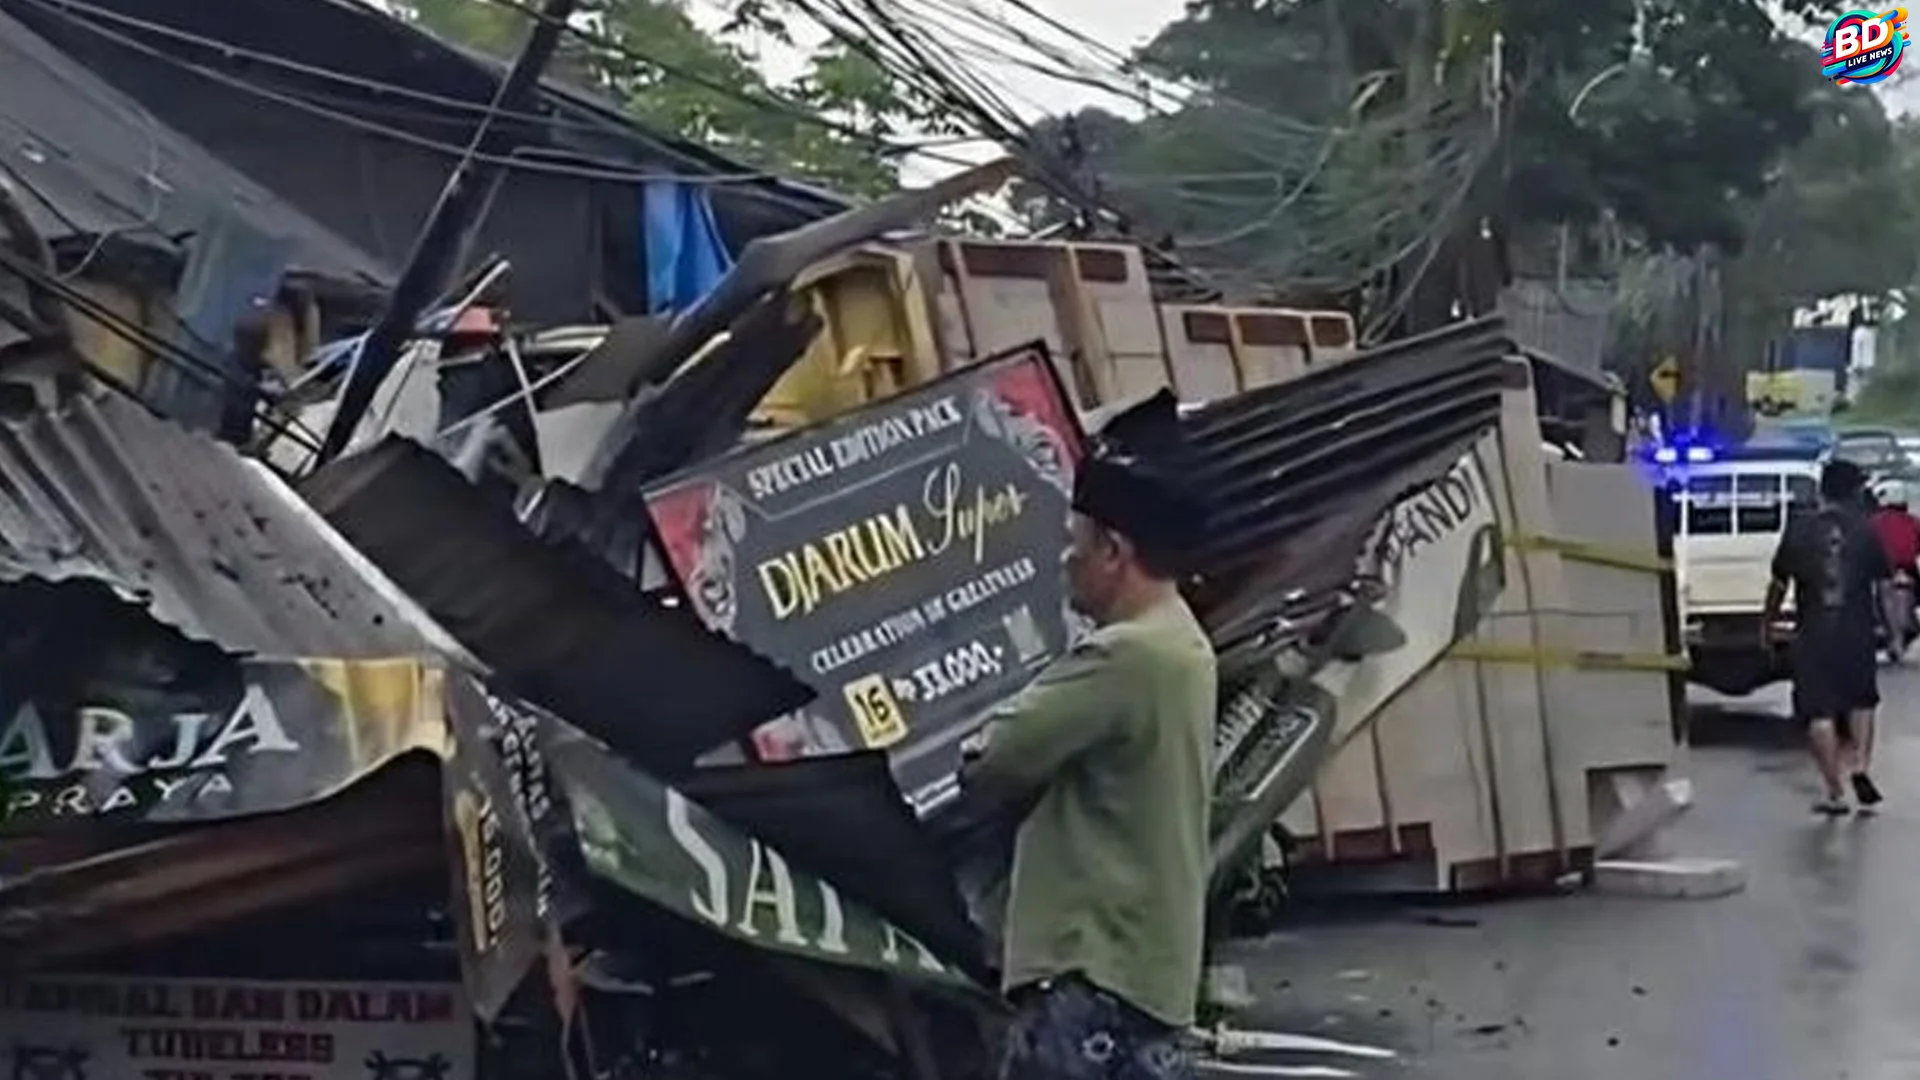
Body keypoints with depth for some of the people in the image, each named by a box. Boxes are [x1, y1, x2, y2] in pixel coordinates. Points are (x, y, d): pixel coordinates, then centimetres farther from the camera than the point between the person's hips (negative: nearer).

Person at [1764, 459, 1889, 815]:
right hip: (1857, 632, 1)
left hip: (1813, 635, -1)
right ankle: (1859, 766, 4)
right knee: (1861, 701, 22)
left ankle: (1835, 792, 2)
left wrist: (1768, 621, 14)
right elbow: (1882, 581, 0)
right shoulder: (1864, 531, -2)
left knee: (1819, 713, 3)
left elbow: (1780, 583, 0)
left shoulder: (1798, 530, -4)